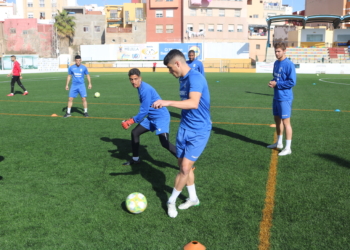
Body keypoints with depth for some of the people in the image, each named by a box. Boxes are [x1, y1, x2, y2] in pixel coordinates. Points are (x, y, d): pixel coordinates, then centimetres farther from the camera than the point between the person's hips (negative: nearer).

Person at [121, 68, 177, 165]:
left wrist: (132, 120, -9)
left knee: (164, 143, -21)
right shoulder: (140, 88, 9)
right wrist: (133, 120, 21)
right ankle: (135, 159, 28)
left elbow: (144, 111, -20)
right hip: (151, 117, 10)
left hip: (161, 117, -10)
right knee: (134, 133, 12)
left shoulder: (145, 89, -21)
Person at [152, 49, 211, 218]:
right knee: (183, 166, 14)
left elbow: (193, 103, -36)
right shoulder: (183, 79, 8)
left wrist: (167, 102, -42)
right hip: (184, 128, 9)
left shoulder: (195, 77, -20)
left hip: (199, 131, -9)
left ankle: (172, 201, 12)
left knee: (185, 168, -8)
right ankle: (193, 198, 32)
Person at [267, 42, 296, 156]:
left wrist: (277, 84, -16)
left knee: (285, 122, -4)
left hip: (285, 98, -8)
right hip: (276, 97, 9)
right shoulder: (276, 63, 11)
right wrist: (272, 82, 0)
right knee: (277, 119, 17)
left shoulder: (289, 64, -15)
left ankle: (288, 148, 4)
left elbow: (292, 82, -18)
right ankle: (279, 143, 32)